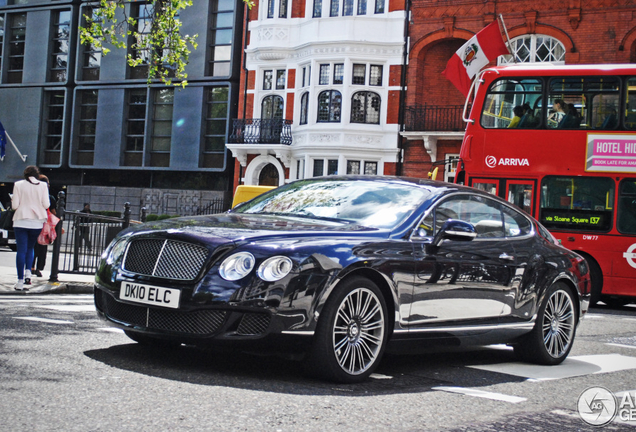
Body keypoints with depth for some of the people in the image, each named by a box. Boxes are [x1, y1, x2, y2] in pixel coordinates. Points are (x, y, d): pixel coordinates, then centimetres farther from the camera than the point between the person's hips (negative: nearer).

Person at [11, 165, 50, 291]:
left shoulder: (18, 185, -1)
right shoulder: (43, 185, 1)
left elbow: (14, 205, -4)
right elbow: (46, 205, -3)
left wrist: (12, 200, 17)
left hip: (21, 221, -1)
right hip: (37, 222, 1)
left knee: (21, 250, -1)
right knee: (30, 248, 20)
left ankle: (20, 281, -6)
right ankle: (28, 272, 3)